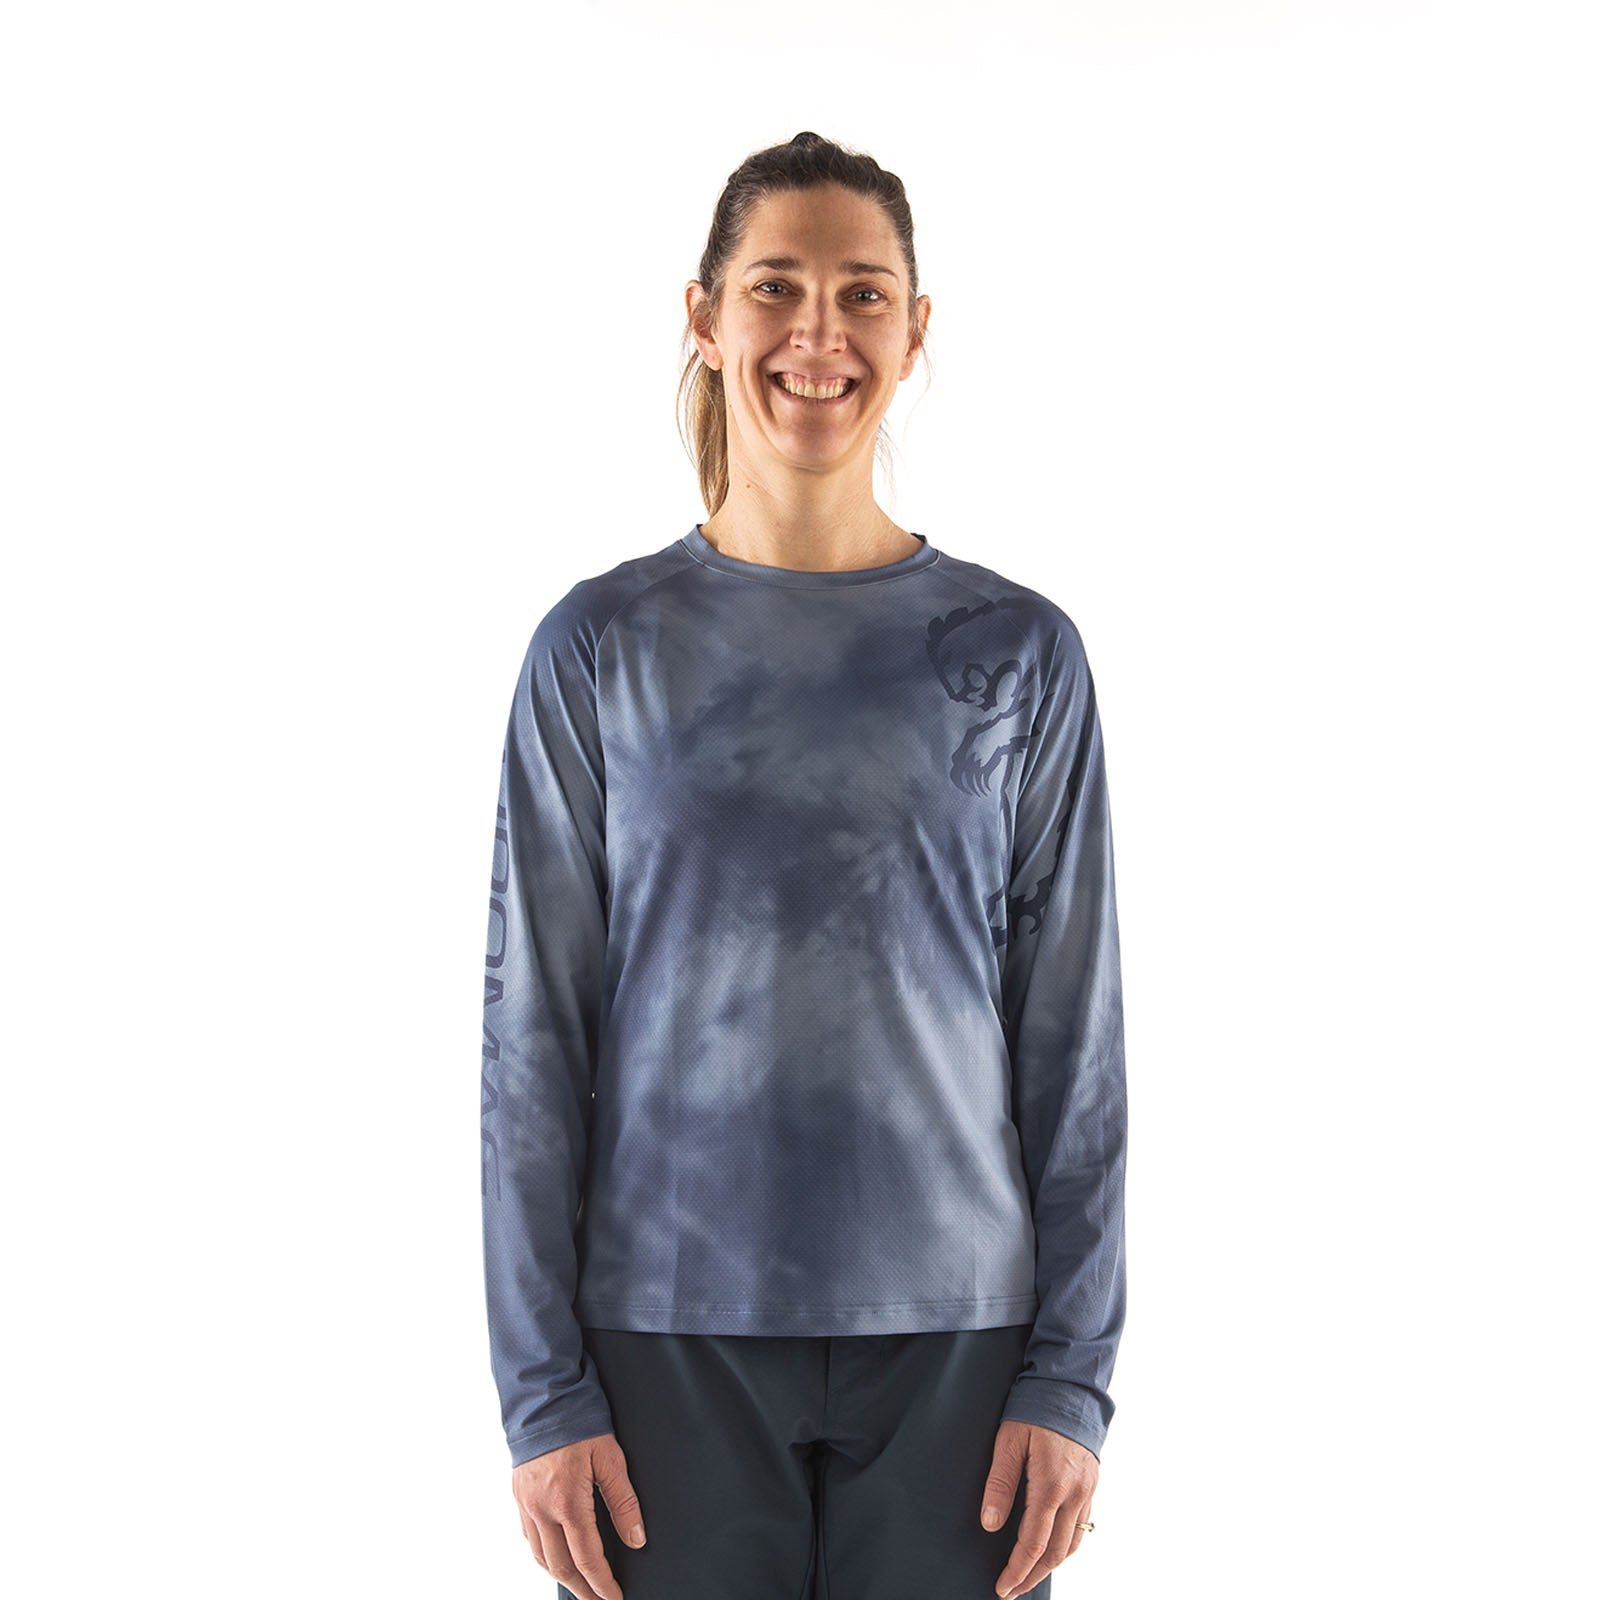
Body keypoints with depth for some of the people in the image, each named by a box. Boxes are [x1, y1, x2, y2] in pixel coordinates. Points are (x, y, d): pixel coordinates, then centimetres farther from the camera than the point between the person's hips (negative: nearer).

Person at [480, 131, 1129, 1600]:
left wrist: (1072, 1376, -2)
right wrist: (543, 1391, -3)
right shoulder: (603, 650, 0)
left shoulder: (1018, 654, 1)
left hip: (951, 1333, 1)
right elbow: (536, 1035, 0)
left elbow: (1074, 1038, 2)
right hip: (669, 1335, 0)